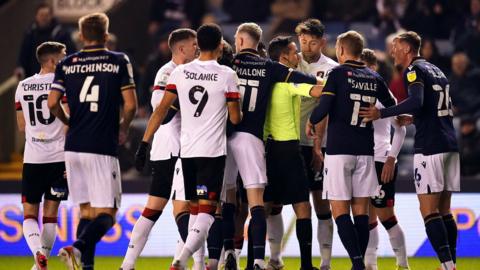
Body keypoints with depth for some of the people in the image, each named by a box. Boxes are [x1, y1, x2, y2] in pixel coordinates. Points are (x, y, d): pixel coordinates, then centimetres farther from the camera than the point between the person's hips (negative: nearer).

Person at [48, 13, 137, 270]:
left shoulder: (67, 64, 7)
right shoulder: (118, 61, 0)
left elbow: (52, 103, 0)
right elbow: (130, 105, -5)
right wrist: (123, 129, 14)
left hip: (73, 147, 4)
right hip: (103, 148, -4)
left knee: (86, 210, 14)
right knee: (106, 214, -2)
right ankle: (77, 248, -26)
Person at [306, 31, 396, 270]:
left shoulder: (338, 73, -5)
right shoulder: (374, 78, 9)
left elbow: (324, 107, -15)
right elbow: (393, 108, 21)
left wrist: (311, 122, 4)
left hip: (339, 149, -5)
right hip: (365, 151, 5)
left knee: (340, 210, -4)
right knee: (361, 210, 7)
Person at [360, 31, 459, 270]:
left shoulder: (414, 71, -6)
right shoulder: (436, 71, 19)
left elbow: (416, 102, -23)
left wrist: (381, 114, -20)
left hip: (429, 147, -8)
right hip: (449, 145, 8)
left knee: (429, 210, -8)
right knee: (444, 210, 11)